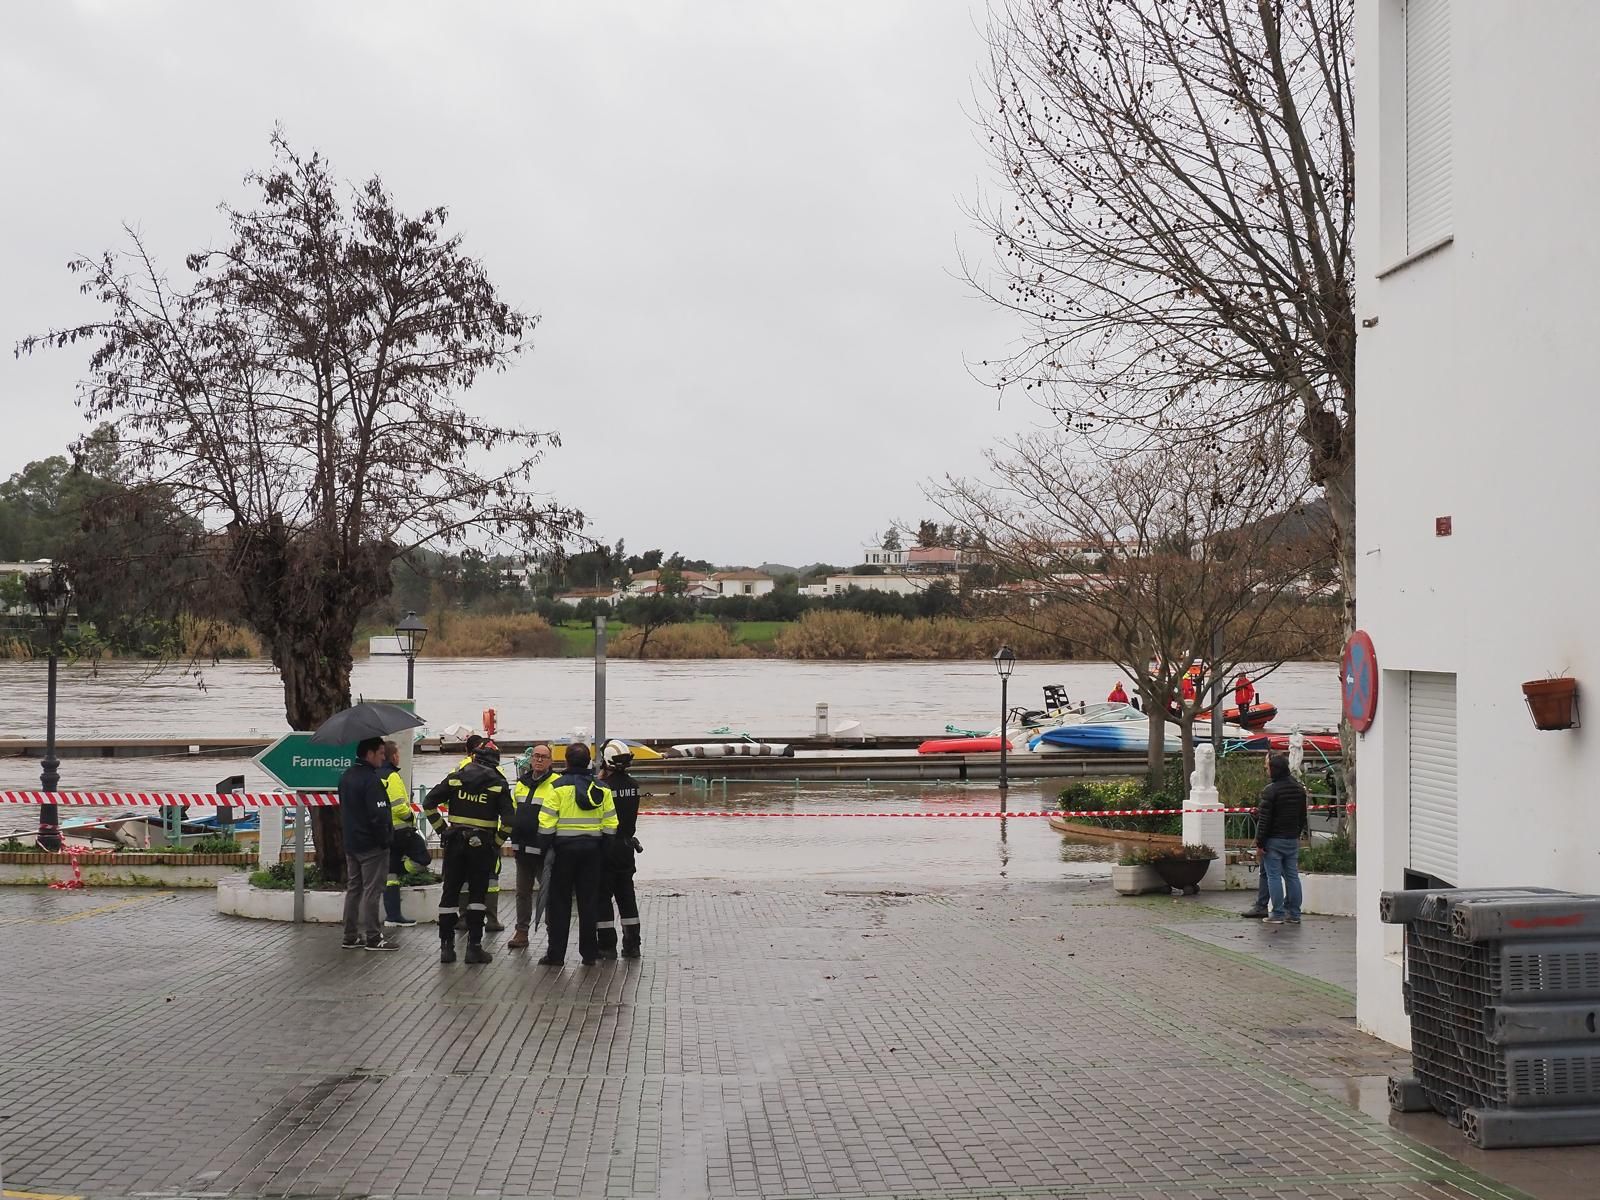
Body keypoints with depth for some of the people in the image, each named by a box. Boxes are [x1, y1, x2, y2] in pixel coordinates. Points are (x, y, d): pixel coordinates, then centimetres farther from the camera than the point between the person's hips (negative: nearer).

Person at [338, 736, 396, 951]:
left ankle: (351, 936, 16)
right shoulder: (371, 780, -20)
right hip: (371, 845, -9)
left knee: (353, 889, 13)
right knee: (371, 890, -3)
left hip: (350, 843, 9)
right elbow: (379, 815, -23)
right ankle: (373, 937, 0)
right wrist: (384, 841, -14)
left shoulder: (346, 777, 11)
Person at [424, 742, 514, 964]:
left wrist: (442, 829, 5)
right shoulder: (499, 784, -3)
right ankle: (474, 946, 4)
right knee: (478, 894, 6)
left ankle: (446, 946, 9)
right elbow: (508, 819, -10)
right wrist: (497, 843, 1)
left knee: (450, 893, 8)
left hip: (455, 843, 2)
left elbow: (429, 803, 1)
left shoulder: (455, 778, 4)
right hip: (482, 844, -2)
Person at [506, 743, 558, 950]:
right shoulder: (521, 783, 13)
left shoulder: (556, 785, -8)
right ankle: (521, 932, 20)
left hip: (544, 849, -7)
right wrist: (513, 839, 17)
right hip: (523, 847, 7)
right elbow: (513, 812, 22)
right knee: (523, 892, 13)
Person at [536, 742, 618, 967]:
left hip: (564, 848, -3)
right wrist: (604, 852, 12)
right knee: (589, 902, 8)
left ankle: (556, 953, 3)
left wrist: (545, 848, -1)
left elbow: (547, 822, -11)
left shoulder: (559, 786, -8)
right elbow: (610, 824, 4)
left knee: (560, 901, 3)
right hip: (592, 849, 3)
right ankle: (589, 954, 11)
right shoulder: (601, 789, 4)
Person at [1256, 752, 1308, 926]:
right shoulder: (1299, 789, 8)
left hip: (1274, 840, -6)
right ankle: (1294, 914, 12)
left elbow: (1264, 819, -15)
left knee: (1274, 876, -1)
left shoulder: (1271, 790, -15)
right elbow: (1303, 816, 15)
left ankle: (1277, 914, 0)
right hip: (1293, 839, 6)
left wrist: (1260, 841, -9)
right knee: (1292, 875, 10)